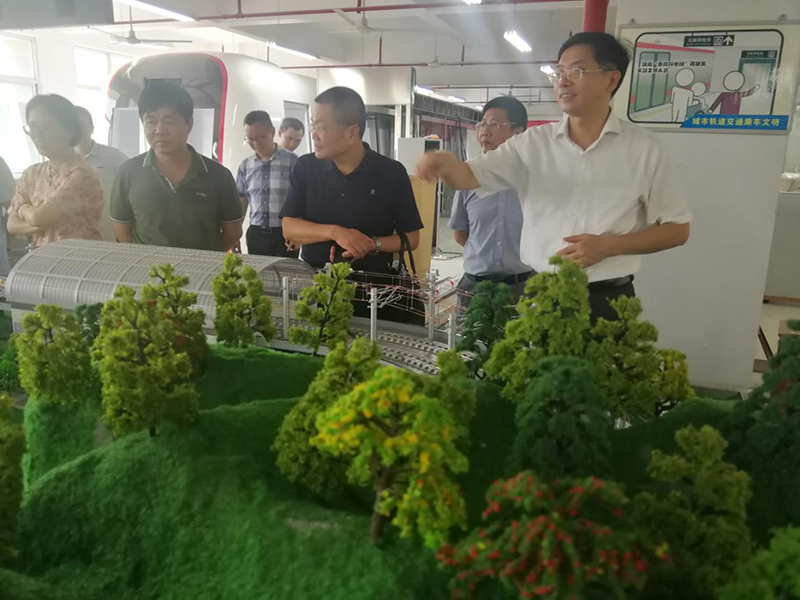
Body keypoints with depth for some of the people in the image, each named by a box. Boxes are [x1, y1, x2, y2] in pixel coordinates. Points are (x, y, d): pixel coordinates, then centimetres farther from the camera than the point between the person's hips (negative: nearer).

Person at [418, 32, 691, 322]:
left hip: (606, 301, -1)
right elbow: (470, 176, -7)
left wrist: (608, 246, -12)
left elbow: (677, 229, 2)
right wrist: (447, 163, -30)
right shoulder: (532, 142, 1)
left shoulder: (643, 148, -2)